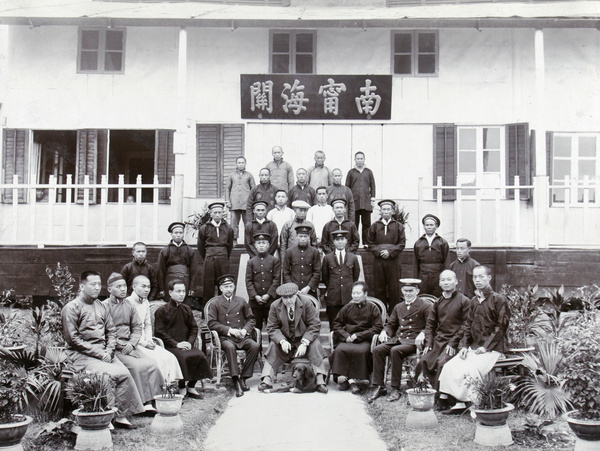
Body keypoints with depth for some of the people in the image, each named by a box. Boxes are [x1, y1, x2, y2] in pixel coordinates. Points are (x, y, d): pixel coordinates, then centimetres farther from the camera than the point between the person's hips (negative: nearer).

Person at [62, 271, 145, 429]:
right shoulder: (71, 308, -3)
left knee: (125, 373, -21)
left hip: (104, 354, 6)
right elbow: (72, 339, -10)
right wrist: (99, 353, -14)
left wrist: (109, 350, -1)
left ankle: (121, 415, -12)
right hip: (81, 355, -6)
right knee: (119, 374, -27)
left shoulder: (101, 306, 18)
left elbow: (111, 331, 19)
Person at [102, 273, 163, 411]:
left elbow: (137, 327, 15)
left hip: (130, 346, 6)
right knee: (136, 366, -27)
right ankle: (141, 402, -17)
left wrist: (131, 343, -3)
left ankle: (149, 401, -14)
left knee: (151, 364, -17)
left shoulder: (129, 305, 16)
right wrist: (121, 345, -14)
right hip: (114, 348, -6)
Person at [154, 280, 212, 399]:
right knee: (183, 357, -33)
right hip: (169, 346, -5)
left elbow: (194, 328, 18)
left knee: (200, 355, -23)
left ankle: (191, 387, -9)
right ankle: (182, 389, -17)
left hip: (185, 345, 5)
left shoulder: (187, 310, 17)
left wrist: (189, 342, -2)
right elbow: (159, 332, -6)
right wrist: (176, 344, -14)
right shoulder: (162, 311, 0)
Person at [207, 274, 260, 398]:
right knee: (230, 347, -37)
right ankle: (236, 381, -37)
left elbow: (251, 319, 19)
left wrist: (245, 329, -2)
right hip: (225, 337, -3)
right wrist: (229, 330, -12)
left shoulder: (241, 301, 19)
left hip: (242, 336, 3)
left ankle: (243, 377, -19)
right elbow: (212, 323, -2)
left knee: (255, 346, -27)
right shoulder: (215, 304, 9)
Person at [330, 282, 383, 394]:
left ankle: (354, 381, -27)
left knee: (361, 351, -35)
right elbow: (336, 324, 17)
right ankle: (342, 377, -25)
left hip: (365, 340, -3)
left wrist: (358, 336, -10)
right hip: (348, 339, 3)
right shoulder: (347, 308, 15)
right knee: (339, 350, -29)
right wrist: (346, 336, -4)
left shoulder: (372, 308, 5)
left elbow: (377, 328, -2)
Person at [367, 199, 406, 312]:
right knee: (379, 288, 3)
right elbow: (370, 243, 8)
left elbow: (402, 243, 2)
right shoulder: (374, 226, 9)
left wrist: (390, 252, -11)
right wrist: (378, 252, -9)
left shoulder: (398, 226, 6)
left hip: (393, 261, -1)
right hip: (378, 261, 1)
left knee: (394, 288, 0)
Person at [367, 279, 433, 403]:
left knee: (395, 350, -34)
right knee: (377, 349, -20)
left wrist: (422, 334, -26)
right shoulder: (398, 307, 22)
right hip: (397, 339, 6)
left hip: (413, 341, -6)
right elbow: (391, 324, 26)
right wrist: (384, 332, 4)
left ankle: (395, 389, -25)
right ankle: (379, 386, -15)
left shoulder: (425, 305, 2)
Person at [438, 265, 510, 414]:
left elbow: (501, 327, -10)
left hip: (493, 348, -7)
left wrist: (486, 347, -15)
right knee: (450, 367, -13)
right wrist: (464, 346, 3)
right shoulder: (474, 300, 15)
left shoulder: (499, 299, -6)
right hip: (474, 346, 7)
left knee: (470, 369, -27)